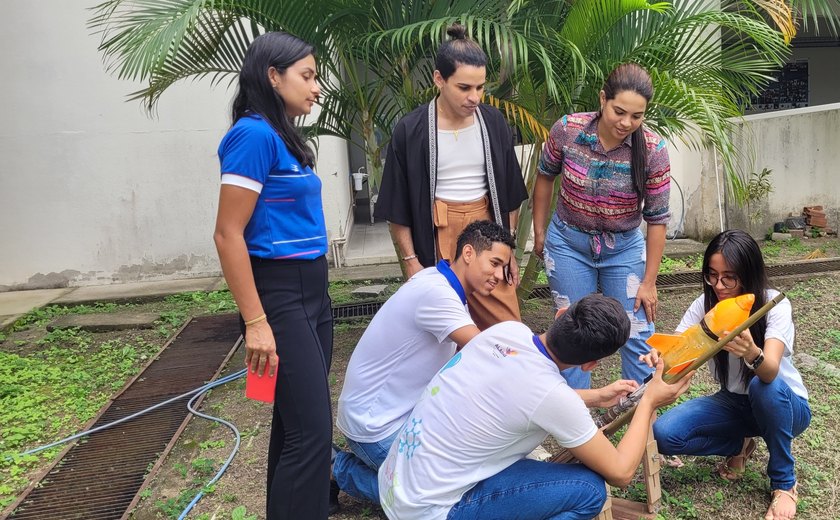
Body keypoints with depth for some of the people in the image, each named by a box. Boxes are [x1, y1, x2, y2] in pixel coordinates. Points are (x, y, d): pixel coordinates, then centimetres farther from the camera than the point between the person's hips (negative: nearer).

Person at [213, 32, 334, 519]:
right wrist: (256, 323, -20)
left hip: (313, 292, 9)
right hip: (280, 296, -9)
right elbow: (229, 235, -17)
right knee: (312, 430, -4)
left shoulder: (284, 137, 12)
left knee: (296, 421, 16)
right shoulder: (255, 134, -14)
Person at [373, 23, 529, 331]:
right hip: (436, 239, -2)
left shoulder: (493, 123, 1)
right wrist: (411, 261, -5)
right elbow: (397, 206, -4)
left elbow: (508, 192, 9)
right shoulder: (410, 132, -8)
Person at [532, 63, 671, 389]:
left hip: (624, 248, 0)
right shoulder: (567, 130, -18)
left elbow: (657, 218, -10)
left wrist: (648, 282, -7)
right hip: (568, 243, 0)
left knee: (638, 335, 3)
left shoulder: (653, 150, -18)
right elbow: (545, 177, 1)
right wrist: (539, 232, 7)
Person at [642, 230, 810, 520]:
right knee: (664, 434, -21)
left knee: (763, 387, -39)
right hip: (734, 402, 3)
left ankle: (784, 482, -13)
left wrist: (752, 353, -63)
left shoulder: (775, 304, -23)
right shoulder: (706, 303, -12)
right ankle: (739, 446, 9)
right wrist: (660, 357, -45)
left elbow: (771, 371, -39)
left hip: (784, 404, -3)